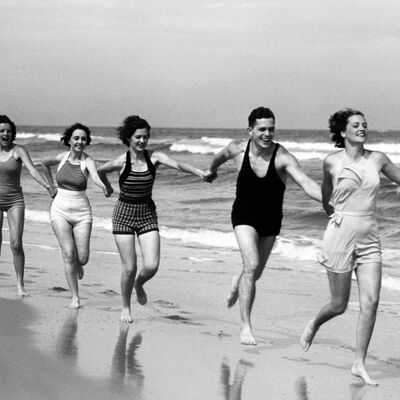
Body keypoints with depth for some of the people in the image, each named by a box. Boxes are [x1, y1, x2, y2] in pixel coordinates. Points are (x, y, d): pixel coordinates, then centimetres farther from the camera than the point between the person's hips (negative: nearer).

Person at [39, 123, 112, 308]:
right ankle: (75, 298, -4)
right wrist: (51, 185, 18)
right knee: (69, 254, -12)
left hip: (82, 212, -1)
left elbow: (96, 177, -30)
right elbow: (43, 162, 21)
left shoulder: (88, 161, -8)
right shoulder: (61, 157, -1)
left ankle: (76, 264, 36)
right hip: (60, 211, 1)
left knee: (82, 258, -3)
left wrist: (106, 187, -51)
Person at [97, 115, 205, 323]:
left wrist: (200, 172, -39)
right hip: (124, 214, -2)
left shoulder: (154, 157, -6)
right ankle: (125, 308, 20)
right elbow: (100, 170, 9)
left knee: (152, 266, -10)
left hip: (147, 214, 2)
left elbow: (177, 164, -23)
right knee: (129, 268, -4)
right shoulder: (121, 162, -10)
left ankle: (139, 284, 26)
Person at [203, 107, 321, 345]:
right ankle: (245, 326, -17)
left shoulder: (283, 158, -23)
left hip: (271, 220, 1)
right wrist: (212, 170, 32)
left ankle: (238, 283, 56)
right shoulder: (238, 149, -15)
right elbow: (222, 156, 11)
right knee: (252, 265, -22)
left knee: (256, 273, 17)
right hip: (244, 216, -1)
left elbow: (307, 184, -36)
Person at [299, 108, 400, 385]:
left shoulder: (377, 159, 5)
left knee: (371, 302, -8)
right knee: (339, 305, 4)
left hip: (370, 239, 3)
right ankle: (313, 326, 38)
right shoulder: (332, 162, -1)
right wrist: (336, 216, 7)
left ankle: (360, 364, 2)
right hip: (341, 236, -3)